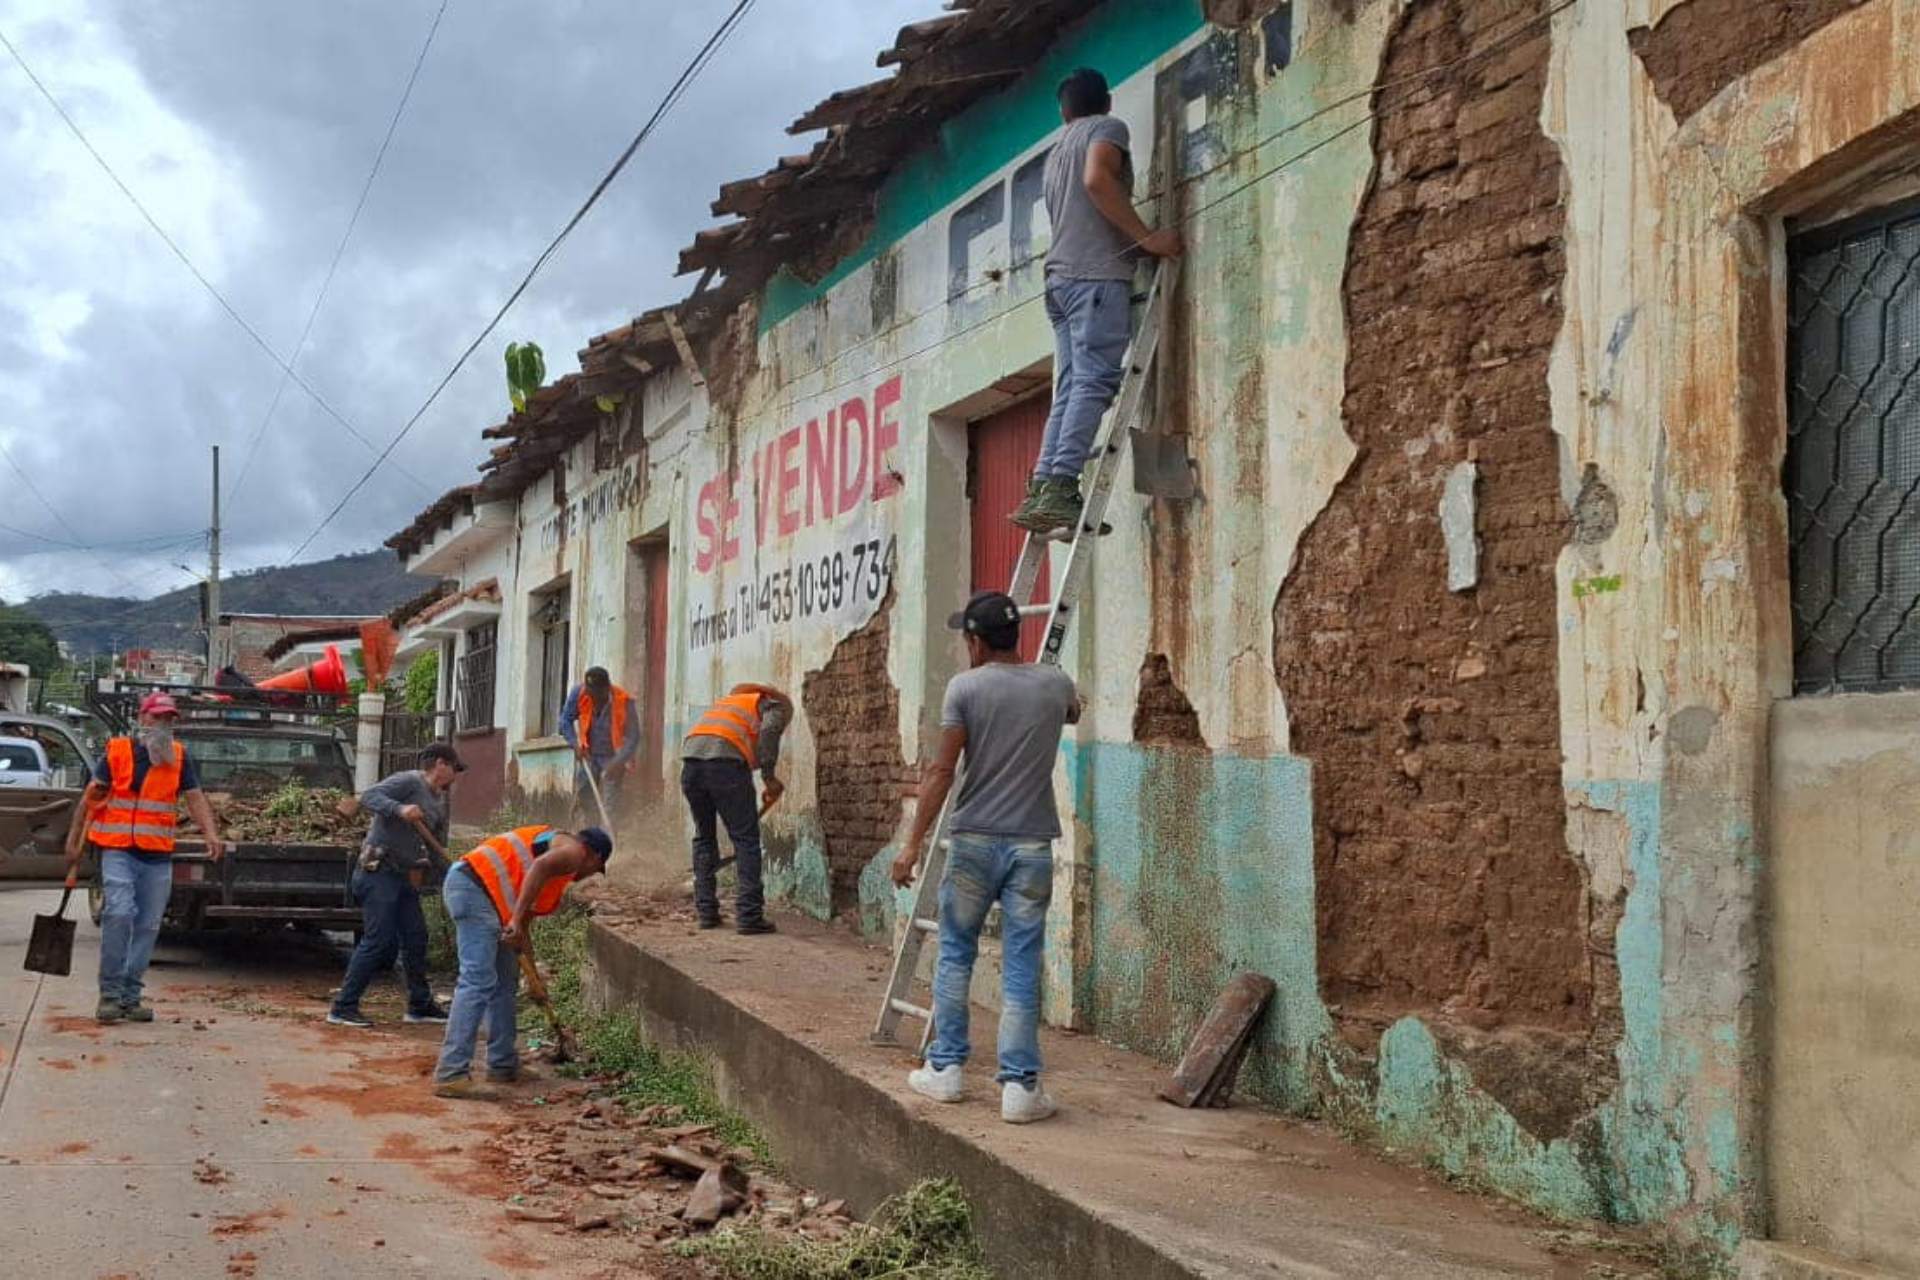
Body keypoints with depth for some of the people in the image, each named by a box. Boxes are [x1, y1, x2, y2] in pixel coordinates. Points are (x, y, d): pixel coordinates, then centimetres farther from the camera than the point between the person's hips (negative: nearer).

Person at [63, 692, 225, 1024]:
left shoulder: (179, 756, 8)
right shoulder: (118, 751, 1)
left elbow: (195, 798, 2)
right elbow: (91, 797, 5)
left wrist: (210, 834, -14)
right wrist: (74, 841, 3)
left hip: (158, 856, 3)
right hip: (118, 850, -3)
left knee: (148, 926, 5)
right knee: (119, 913, -18)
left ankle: (130, 996, 14)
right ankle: (110, 993, -8)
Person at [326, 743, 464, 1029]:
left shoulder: (441, 800, 16)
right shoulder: (409, 782, -11)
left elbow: (437, 843, 23)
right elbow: (369, 797, -23)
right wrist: (399, 809, -38)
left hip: (404, 876, 9)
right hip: (378, 871, -9)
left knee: (415, 938, 12)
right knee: (378, 941, -12)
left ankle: (420, 1004, 24)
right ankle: (343, 1006, -6)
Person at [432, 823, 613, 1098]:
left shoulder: (554, 841, 28)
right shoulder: (573, 851, 0)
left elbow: (526, 910, 30)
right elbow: (540, 866, -23)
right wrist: (517, 920, -27)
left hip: (465, 887, 10)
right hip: (475, 890, -10)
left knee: (505, 983, 17)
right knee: (478, 982, -15)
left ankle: (503, 1066, 24)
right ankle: (451, 1075, -20)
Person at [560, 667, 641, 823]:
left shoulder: (624, 701, -24)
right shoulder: (579, 693, -15)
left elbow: (633, 738, -21)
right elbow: (566, 719, 0)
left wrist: (617, 763, -31)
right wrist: (575, 744, -14)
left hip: (613, 758, -3)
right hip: (587, 756, 3)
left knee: (609, 808, -9)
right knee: (582, 802, 6)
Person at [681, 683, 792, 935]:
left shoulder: (729, 700, 39)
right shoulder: (776, 706, 21)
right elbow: (769, 732, -4)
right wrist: (769, 777, 0)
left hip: (690, 756, 6)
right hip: (725, 760, -6)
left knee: (704, 836, 19)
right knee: (746, 838, 2)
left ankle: (706, 911, 19)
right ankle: (749, 915, -2)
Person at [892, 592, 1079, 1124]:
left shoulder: (965, 687, -5)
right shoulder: (1055, 684, 5)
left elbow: (941, 771, -9)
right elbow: (1073, 712, 31)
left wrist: (913, 843, -5)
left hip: (974, 841, -2)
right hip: (1032, 845, 2)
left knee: (955, 954, 14)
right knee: (1021, 966, 3)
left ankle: (946, 1068, 18)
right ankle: (1019, 1084, 3)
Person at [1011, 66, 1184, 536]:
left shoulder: (1055, 154, 30)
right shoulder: (1107, 129, 5)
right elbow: (1098, 179, -14)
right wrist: (1147, 236, -14)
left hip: (1061, 277, 8)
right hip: (1097, 273, -8)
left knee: (1070, 388, 2)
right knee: (1095, 381, -16)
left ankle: (1043, 489, -9)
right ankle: (1059, 486, -29)